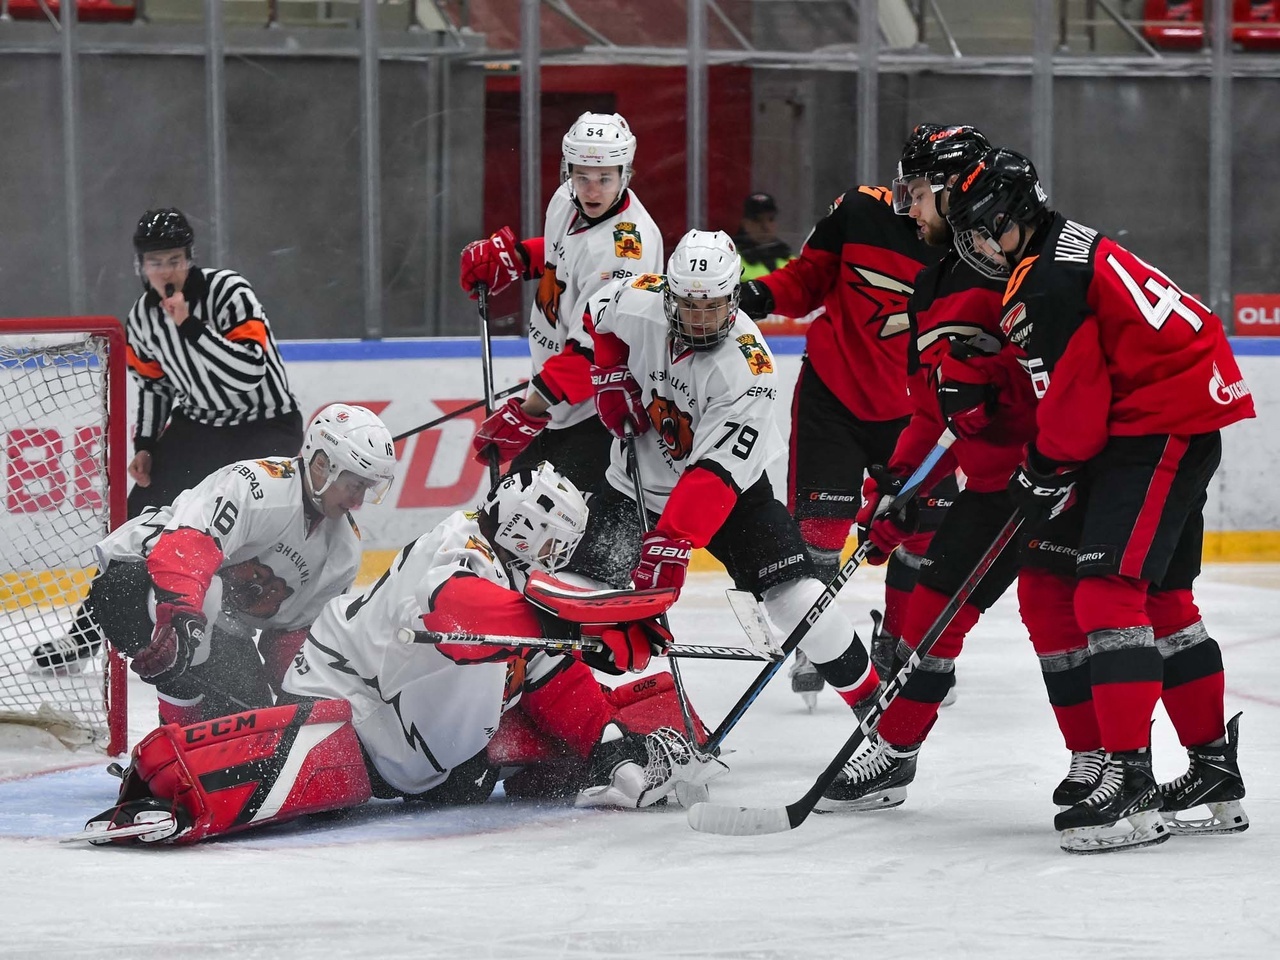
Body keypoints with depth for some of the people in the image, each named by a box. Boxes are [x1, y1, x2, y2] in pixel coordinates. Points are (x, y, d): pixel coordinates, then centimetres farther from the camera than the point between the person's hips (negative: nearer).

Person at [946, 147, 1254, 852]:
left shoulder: (1045, 280, -15)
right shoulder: (1071, 249, 18)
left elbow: (1073, 394, -16)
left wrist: (1045, 472, -2)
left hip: (1162, 427, -11)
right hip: (1186, 421, 11)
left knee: (1110, 592, -18)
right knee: (1162, 601, 18)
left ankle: (1129, 783, -25)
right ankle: (1214, 773, 25)